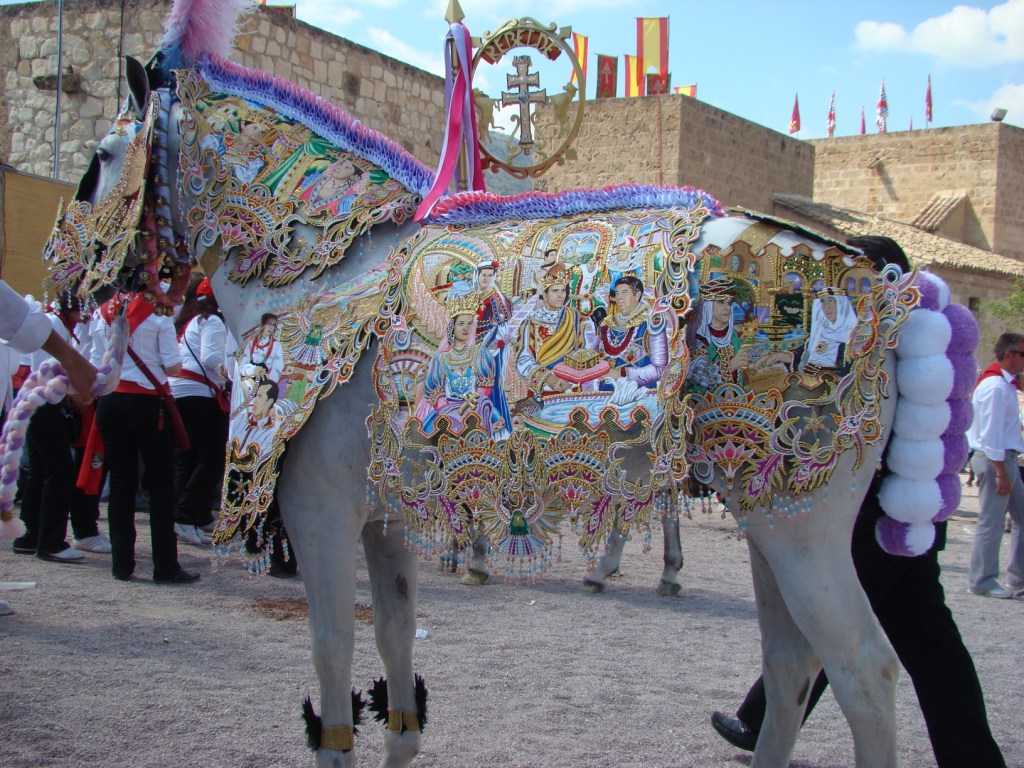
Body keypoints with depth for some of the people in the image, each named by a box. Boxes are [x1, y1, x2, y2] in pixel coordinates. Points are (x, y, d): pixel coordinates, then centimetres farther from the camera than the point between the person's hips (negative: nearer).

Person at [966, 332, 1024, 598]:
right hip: (994, 459, -11)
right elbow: (990, 434, -21)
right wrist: (1001, 472, -22)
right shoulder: (995, 386, -17)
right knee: (992, 522, -4)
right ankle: (982, 581, 4)